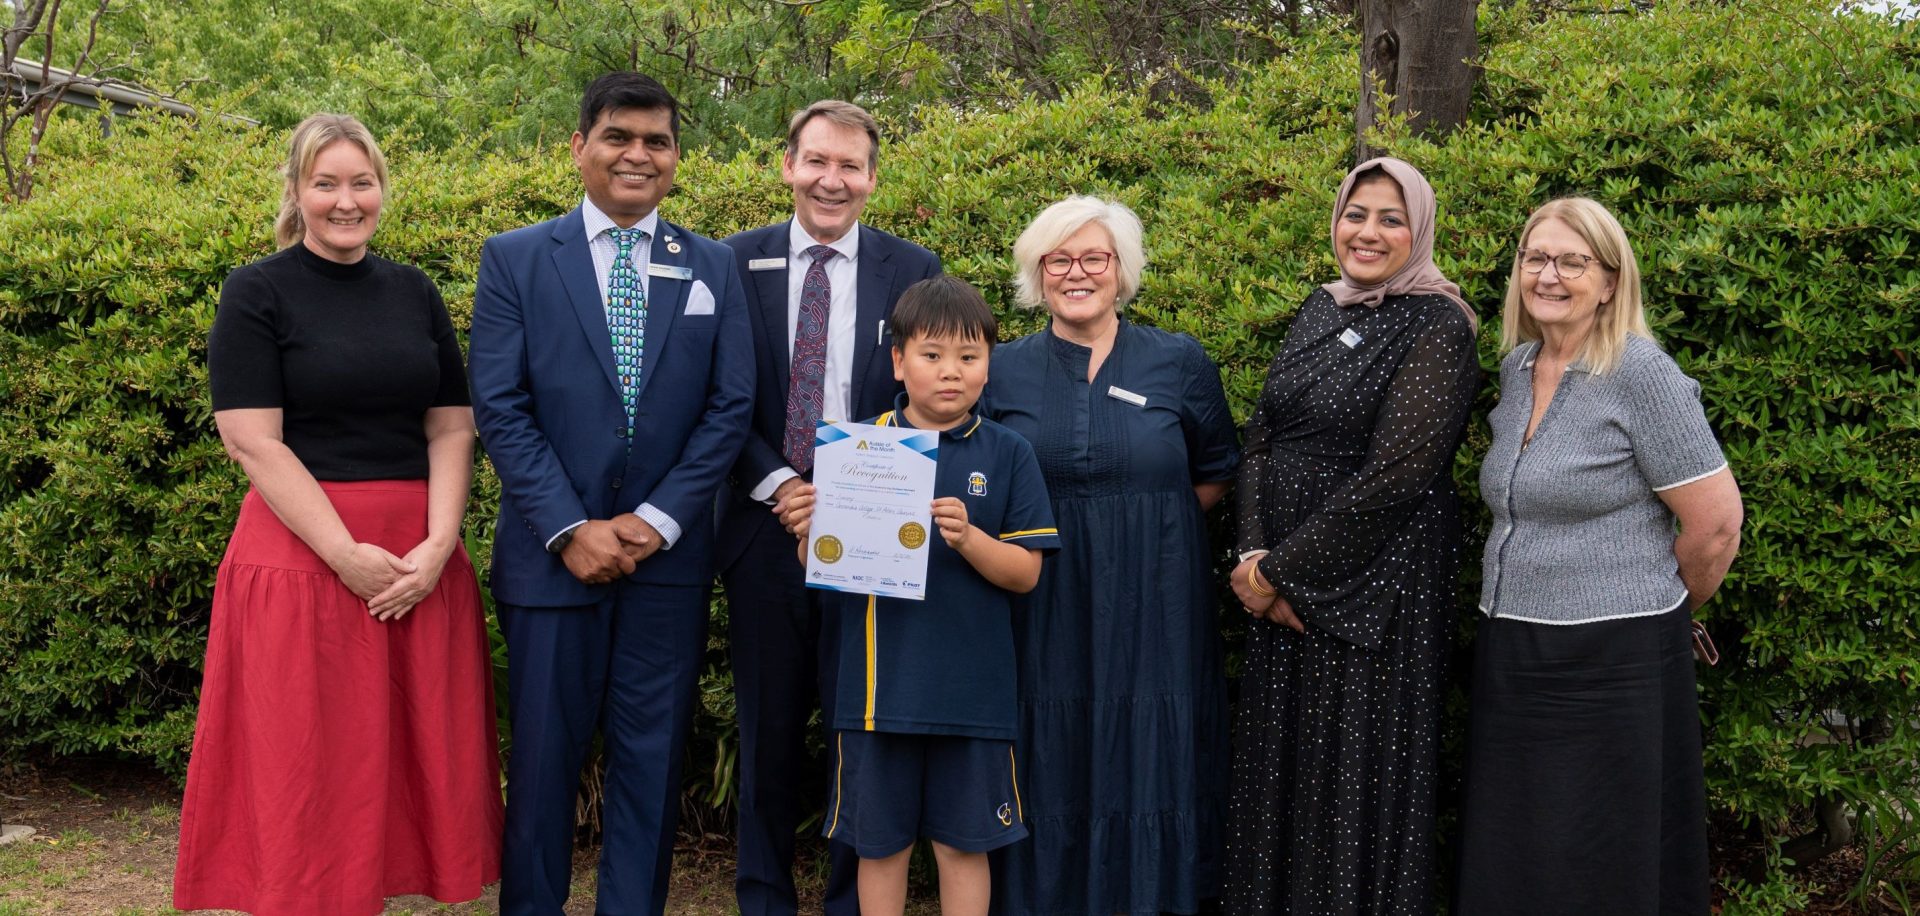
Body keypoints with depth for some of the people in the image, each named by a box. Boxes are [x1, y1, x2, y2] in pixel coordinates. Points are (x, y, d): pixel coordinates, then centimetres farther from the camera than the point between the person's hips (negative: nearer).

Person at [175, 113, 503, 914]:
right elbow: (253, 441, -9)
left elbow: (452, 428, 8)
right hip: (305, 550, -4)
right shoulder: (256, 294, -2)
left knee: (417, 758, 6)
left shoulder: (414, 293, 11)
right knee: (312, 771, 1)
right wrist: (349, 556, -16)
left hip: (423, 560, 4)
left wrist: (438, 546, -8)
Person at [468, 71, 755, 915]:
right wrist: (570, 529, -12)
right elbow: (499, 409, -4)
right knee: (544, 757, 5)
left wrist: (658, 519, -9)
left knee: (653, 758, 7)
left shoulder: (712, 267, 8)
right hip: (553, 554, -1)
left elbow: (729, 406, 2)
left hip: (669, 557, 2)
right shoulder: (514, 260, 2)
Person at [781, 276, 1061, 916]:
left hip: (972, 688, 0)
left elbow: (1025, 572, -3)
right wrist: (809, 534, -18)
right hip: (879, 685, 1)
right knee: (880, 839, 11)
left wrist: (967, 536, -20)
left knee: (964, 840, 10)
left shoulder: (1007, 455, 0)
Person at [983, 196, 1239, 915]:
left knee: (1148, 762, 4)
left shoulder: (1180, 363, 2)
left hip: (1151, 610, 0)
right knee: (1050, 767, 5)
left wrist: (1148, 523, 1)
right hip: (1041, 615, 1)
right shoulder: (1002, 371, 4)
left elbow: (1216, 473, 12)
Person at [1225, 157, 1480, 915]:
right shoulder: (1318, 313, 10)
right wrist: (1255, 557, -7)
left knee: (1356, 776, 2)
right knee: (1278, 765, 13)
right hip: (1284, 591, 6)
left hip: (1373, 586, -6)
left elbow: (1394, 475, -18)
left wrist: (1284, 569, -14)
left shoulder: (1436, 329, -10)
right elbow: (1260, 439, 8)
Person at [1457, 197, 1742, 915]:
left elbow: (1715, 523, -12)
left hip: (1610, 663, -7)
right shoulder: (1516, 367, 10)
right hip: (1510, 655, 7)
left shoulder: (1640, 373, -12)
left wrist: (1659, 609, 3)